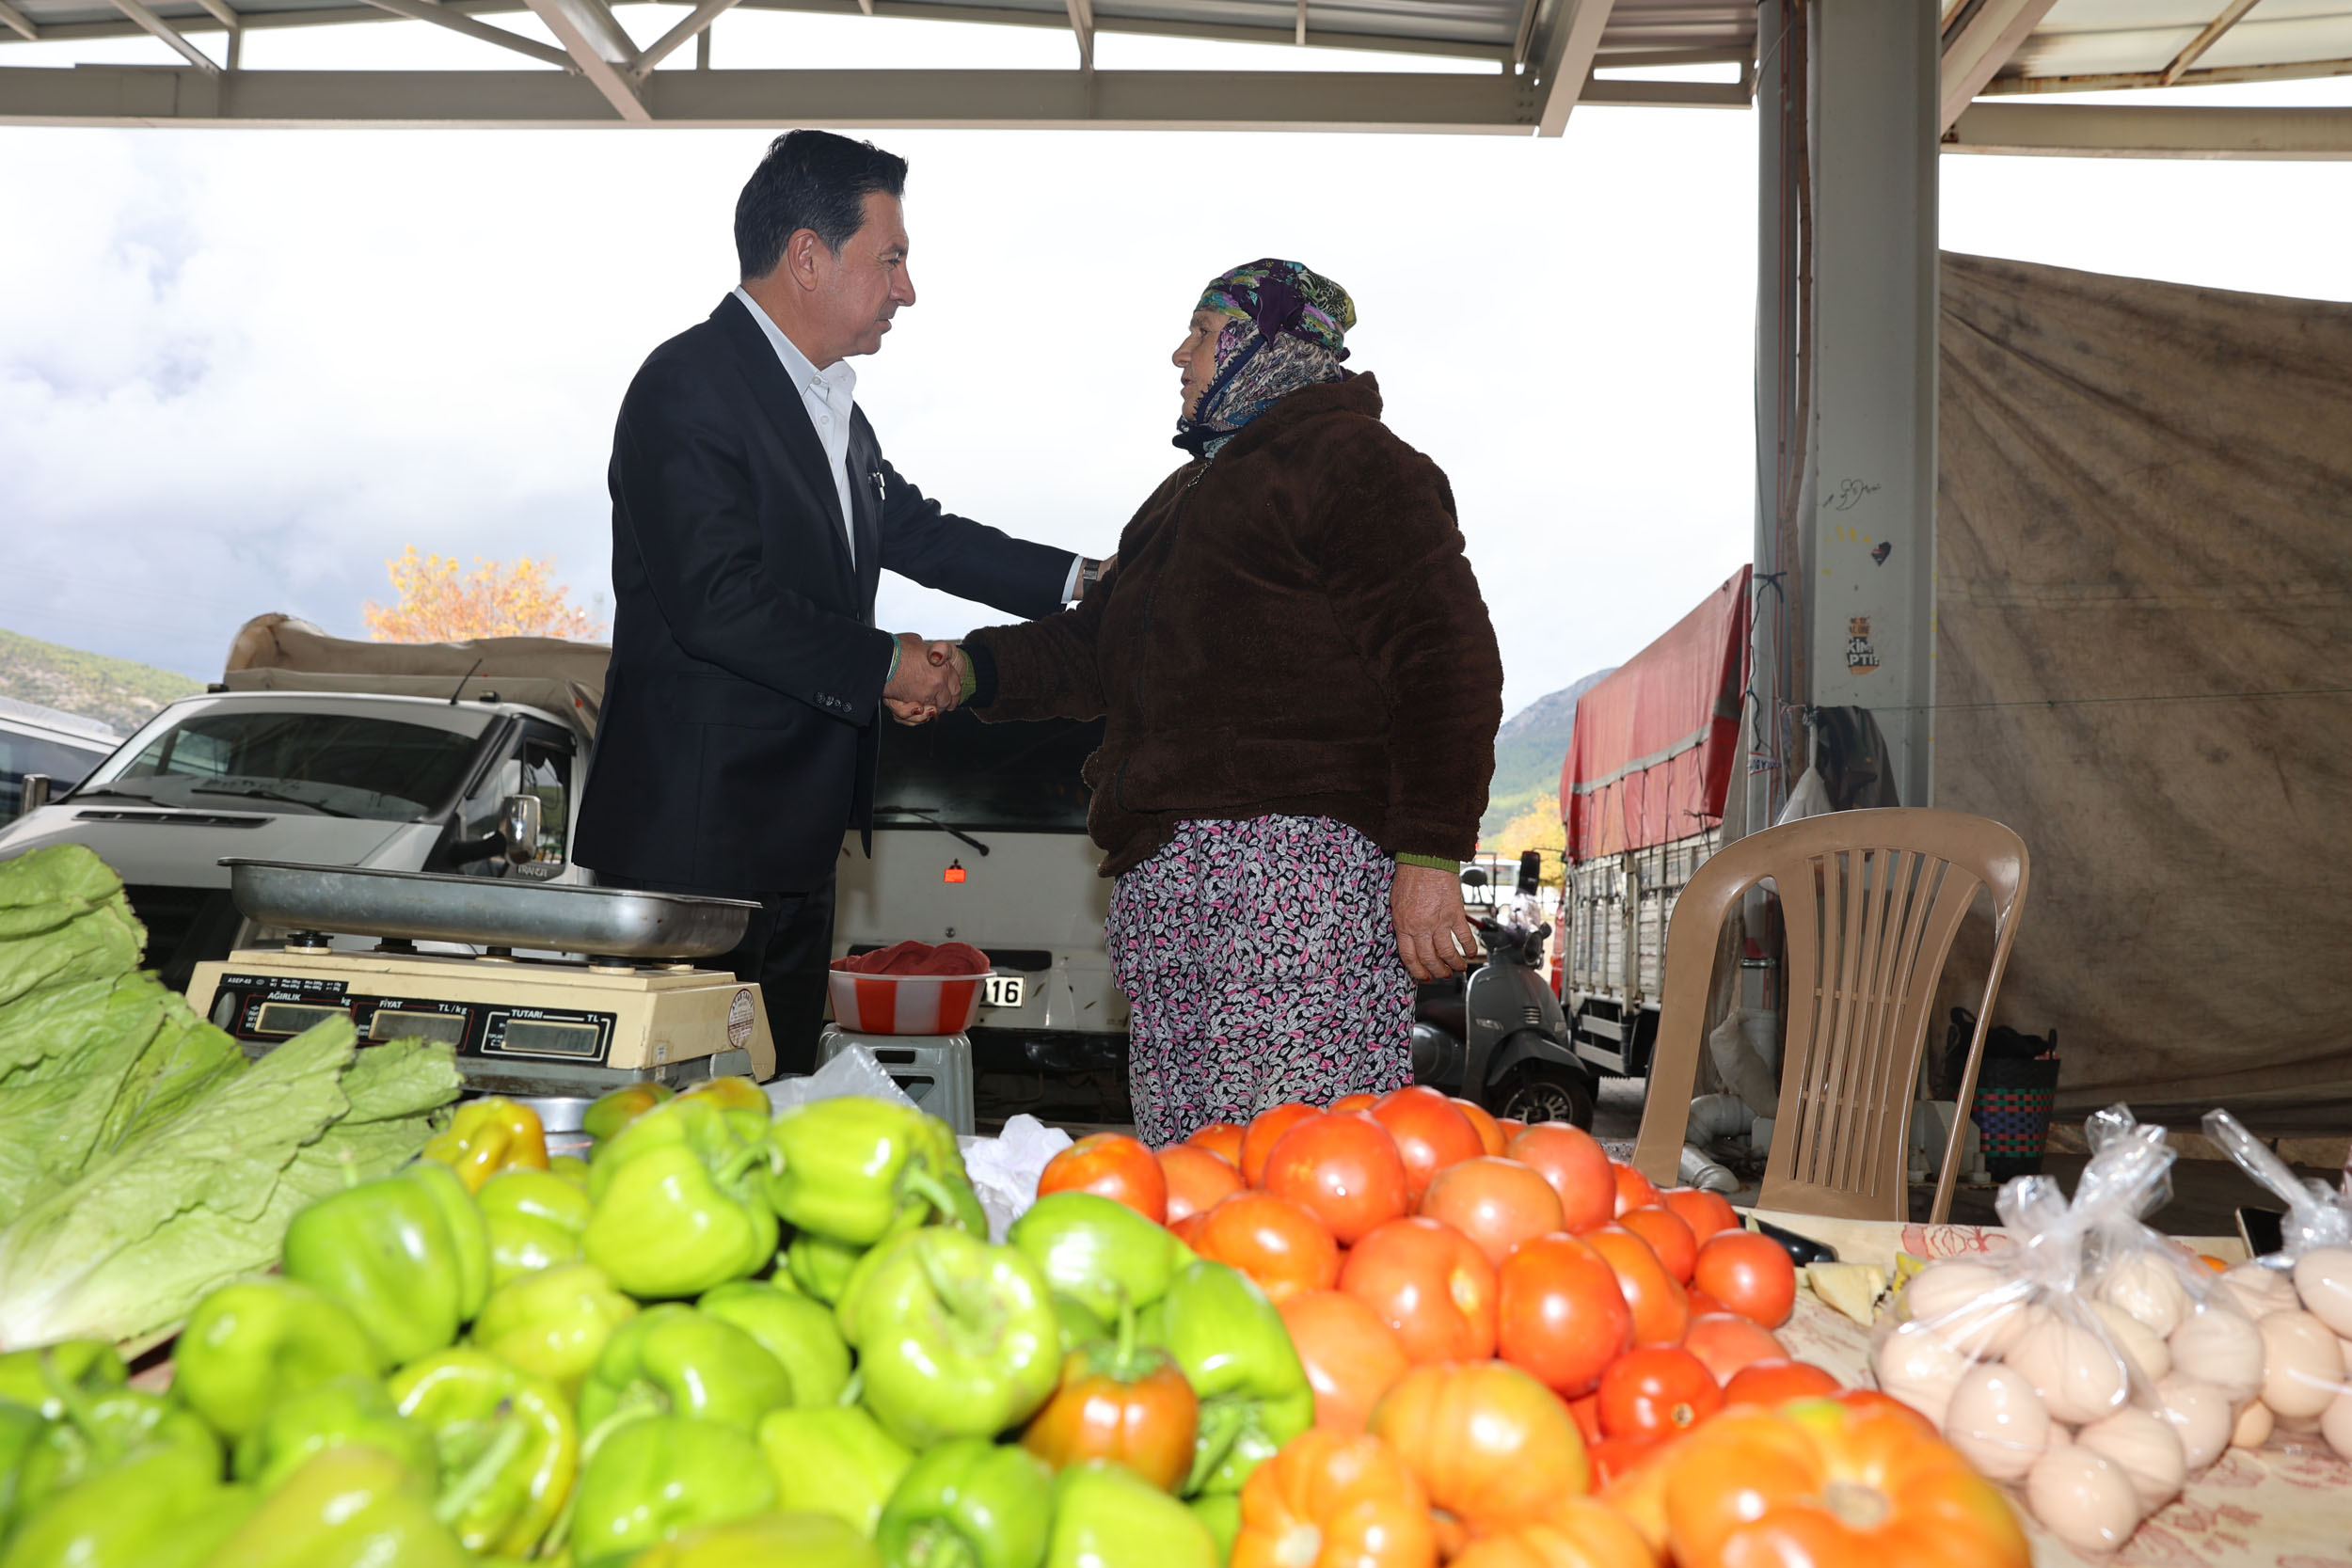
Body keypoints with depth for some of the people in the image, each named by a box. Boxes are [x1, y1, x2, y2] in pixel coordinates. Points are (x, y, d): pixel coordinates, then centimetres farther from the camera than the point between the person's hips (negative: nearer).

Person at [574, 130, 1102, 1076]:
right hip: (692, 844, -9)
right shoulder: (689, 385, -13)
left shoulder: (829, 403, 15)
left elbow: (913, 528, 26)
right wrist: (886, 667, -13)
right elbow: (718, 600, -22)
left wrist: (1082, 582, 20)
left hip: (795, 838, 9)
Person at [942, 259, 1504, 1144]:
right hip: (1169, 877, 10)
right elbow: (1101, 647, 30)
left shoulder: (1356, 464, -2)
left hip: (1292, 855, -9)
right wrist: (976, 669, 13)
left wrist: (1429, 855, -19)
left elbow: (1445, 662, -11)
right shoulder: (1196, 488, 28)